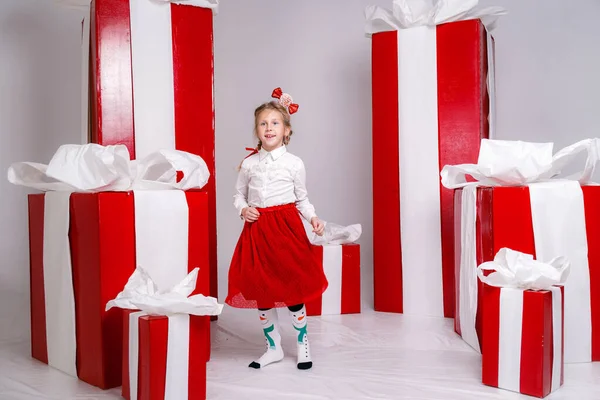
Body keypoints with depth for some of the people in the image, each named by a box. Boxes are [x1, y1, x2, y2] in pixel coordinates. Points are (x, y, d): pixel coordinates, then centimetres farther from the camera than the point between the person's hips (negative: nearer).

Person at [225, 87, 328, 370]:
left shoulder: (294, 163, 0)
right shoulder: (249, 164, 5)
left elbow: (302, 198, 7)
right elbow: (239, 194, 14)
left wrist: (313, 218, -9)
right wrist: (243, 209, -6)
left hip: (287, 226, -2)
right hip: (257, 228, 3)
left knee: (293, 288, 1)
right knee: (260, 291, 7)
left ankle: (303, 345, 21)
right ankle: (273, 348, 24)